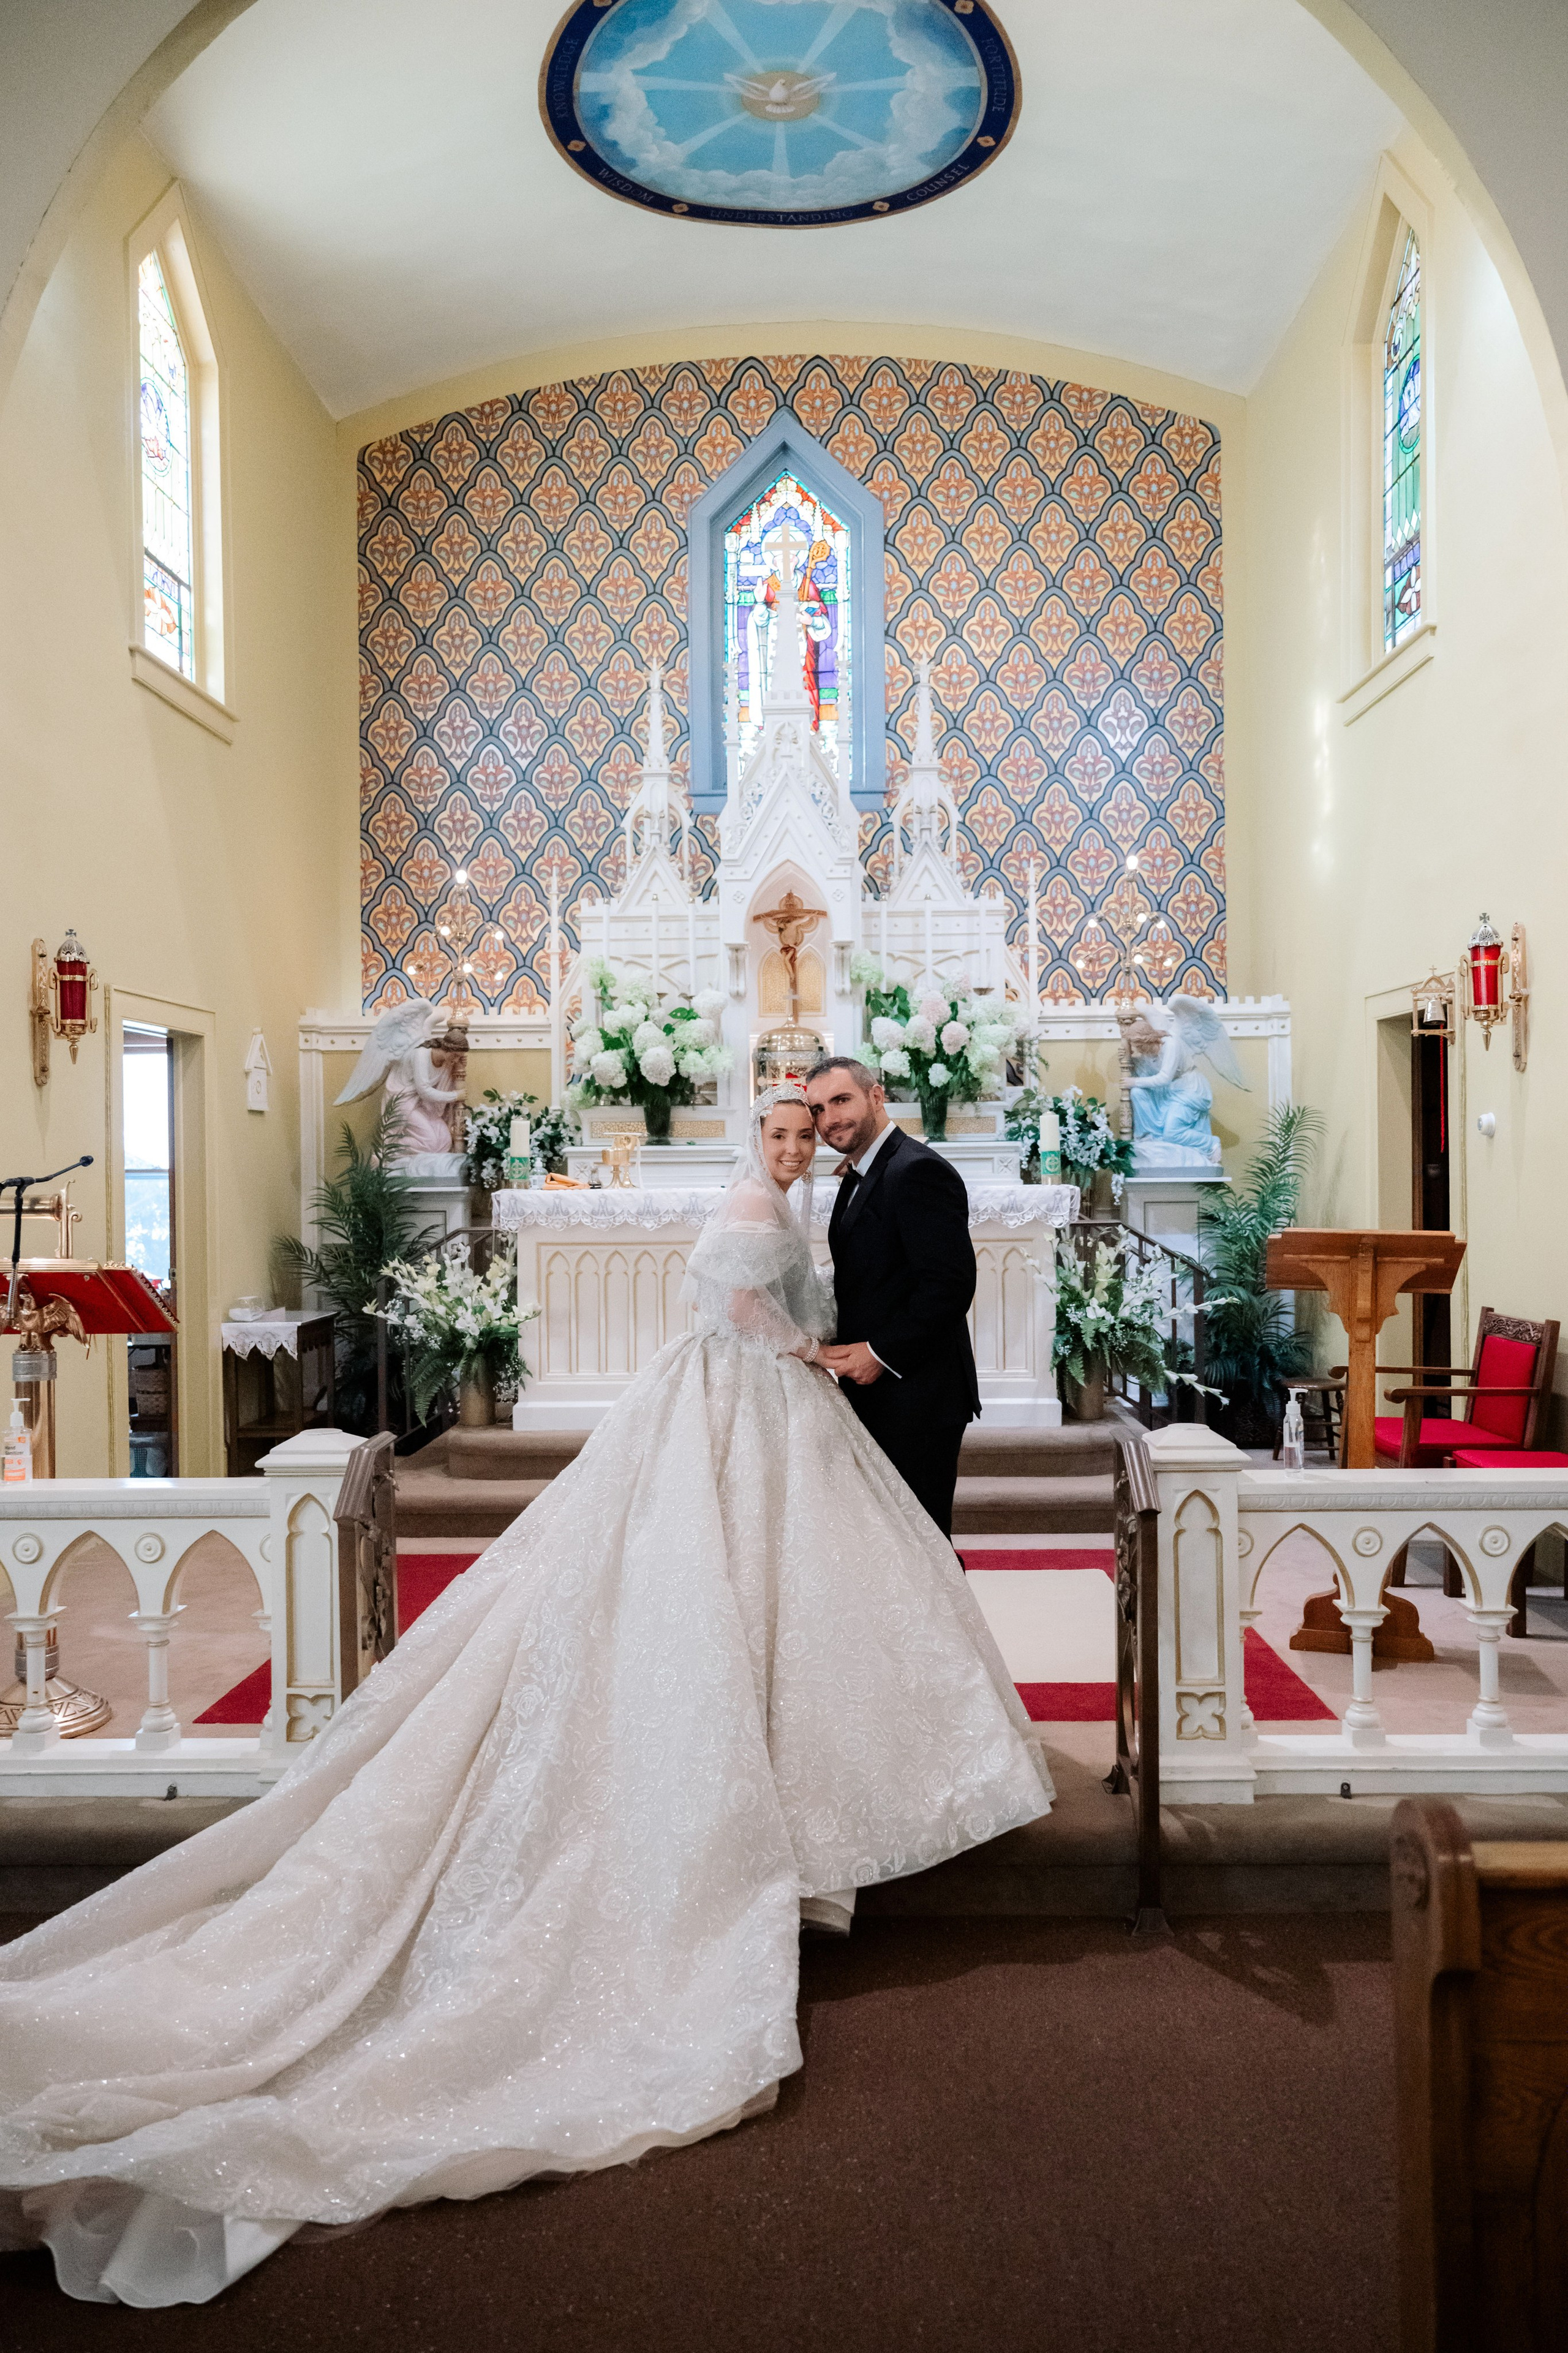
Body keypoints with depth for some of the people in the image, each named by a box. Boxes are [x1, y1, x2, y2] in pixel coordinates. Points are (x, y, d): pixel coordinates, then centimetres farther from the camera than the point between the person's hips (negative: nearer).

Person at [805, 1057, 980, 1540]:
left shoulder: (919, 1171, -16)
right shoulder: (858, 1177, 16)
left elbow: (950, 1283, -23)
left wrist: (880, 1354, -19)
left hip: (916, 1397, -10)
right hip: (874, 1394, 10)